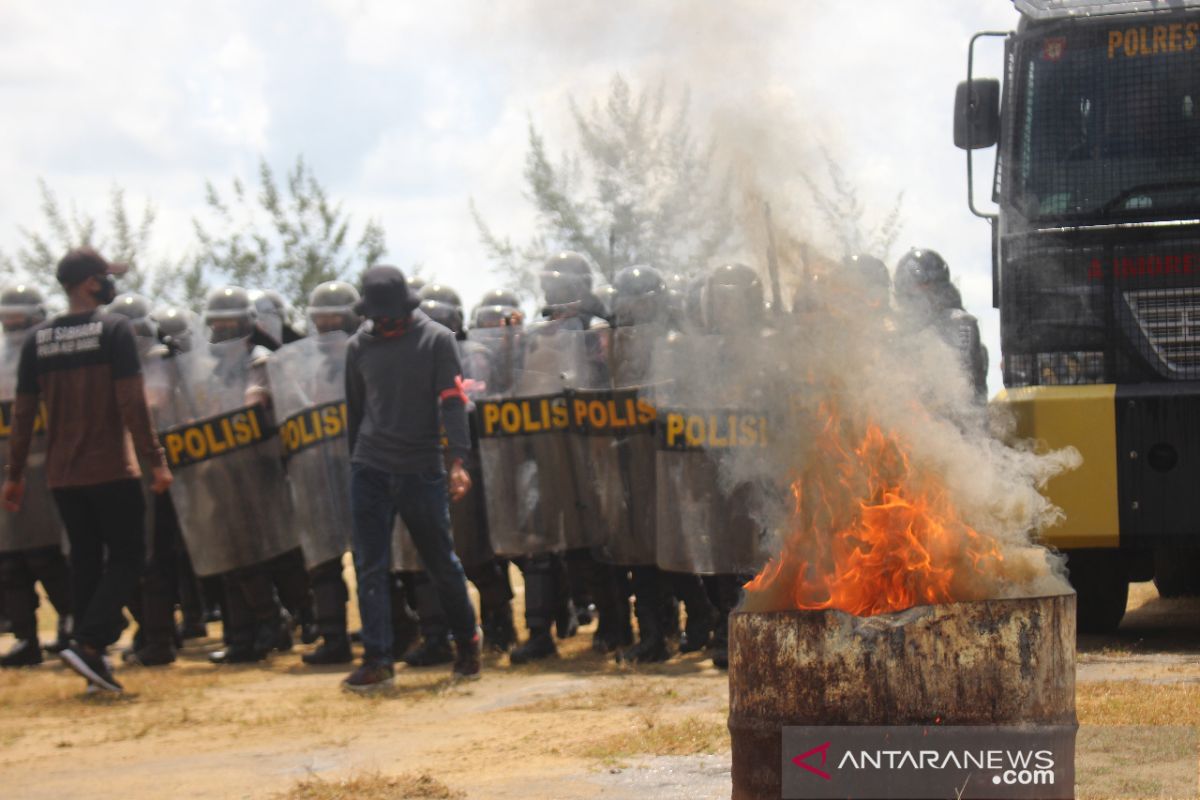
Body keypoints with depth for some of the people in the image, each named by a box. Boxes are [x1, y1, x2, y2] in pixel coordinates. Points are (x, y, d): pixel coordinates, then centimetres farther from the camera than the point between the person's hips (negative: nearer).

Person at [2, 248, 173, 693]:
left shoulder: (38, 340, 6)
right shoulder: (114, 330, -9)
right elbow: (132, 403, -14)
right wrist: (156, 460, -11)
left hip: (61, 474, 5)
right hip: (111, 470, -5)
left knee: (85, 563, 13)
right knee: (126, 557, 3)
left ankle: (93, 660, 13)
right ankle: (87, 643, -13)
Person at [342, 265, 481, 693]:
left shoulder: (437, 340, -3)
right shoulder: (359, 347, 7)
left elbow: (452, 402, -9)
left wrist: (458, 460, -18)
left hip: (422, 469, -2)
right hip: (370, 470, 2)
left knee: (442, 562, 7)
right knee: (370, 566, -3)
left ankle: (467, 644, 25)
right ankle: (377, 659, 0)